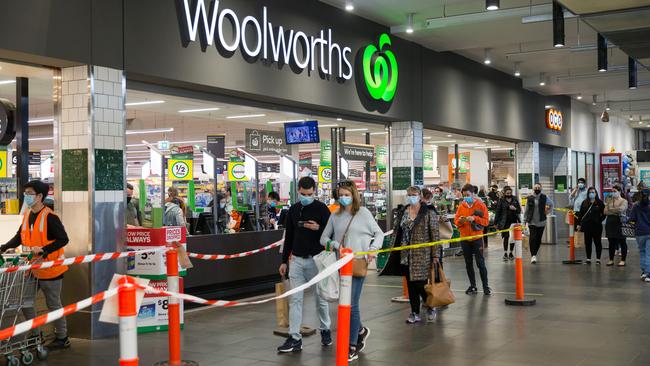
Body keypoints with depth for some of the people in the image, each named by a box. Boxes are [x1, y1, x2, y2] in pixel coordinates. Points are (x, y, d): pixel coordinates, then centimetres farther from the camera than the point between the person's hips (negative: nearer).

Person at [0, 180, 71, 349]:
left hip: (50, 268, -8)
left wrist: (43, 250, -30)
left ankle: (62, 338, 20)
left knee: (53, 304, 5)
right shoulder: (27, 215, 6)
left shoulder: (49, 217, -19)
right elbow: (19, 237, 14)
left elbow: (63, 239, -22)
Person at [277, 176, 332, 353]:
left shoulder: (321, 208, -5)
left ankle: (325, 330, 28)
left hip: (316, 260, -3)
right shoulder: (293, 210, 8)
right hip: (297, 260, 3)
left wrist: (318, 228, -22)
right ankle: (294, 338, 1)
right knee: (295, 299, -1)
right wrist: (284, 261, 12)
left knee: (320, 297, 9)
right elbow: (289, 237, 14)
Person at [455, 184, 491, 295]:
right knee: (468, 264, 9)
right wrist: (460, 220, -16)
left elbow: (486, 221, -7)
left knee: (480, 263, -2)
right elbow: (456, 221, 6)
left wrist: (474, 218, -21)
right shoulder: (461, 206, 6)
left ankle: (486, 286, 6)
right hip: (464, 239, 4)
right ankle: (473, 286, 17)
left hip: (477, 238, -4)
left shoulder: (480, 205, -4)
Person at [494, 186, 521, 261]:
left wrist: (515, 209, -13)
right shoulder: (501, 201, -1)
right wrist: (496, 222, -3)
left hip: (514, 221, 3)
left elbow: (519, 211, 9)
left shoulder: (515, 200, 7)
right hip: (505, 222, -3)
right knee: (506, 237, -5)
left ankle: (510, 253, 18)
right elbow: (498, 212, -1)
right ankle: (505, 253, 2)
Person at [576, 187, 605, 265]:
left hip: (597, 226, -3)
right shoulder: (584, 203, 9)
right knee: (587, 242, 6)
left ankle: (598, 259, 9)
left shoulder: (600, 203, 0)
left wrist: (600, 220, -6)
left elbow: (604, 214, 1)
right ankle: (588, 259, 12)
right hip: (587, 226, 3)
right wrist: (579, 224, 7)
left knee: (597, 242, 3)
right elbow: (580, 214, 10)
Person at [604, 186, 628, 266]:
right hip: (610, 222, 5)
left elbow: (621, 209, -19)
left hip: (619, 222, -4)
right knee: (611, 242, 8)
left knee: (622, 242, 1)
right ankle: (611, 260, 14)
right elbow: (605, 212, 4)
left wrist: (610, 209, -5)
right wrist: (615, 212, -10)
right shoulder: (609, 200, 14)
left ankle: (623, 260, 8)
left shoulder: (624, 201, 0)